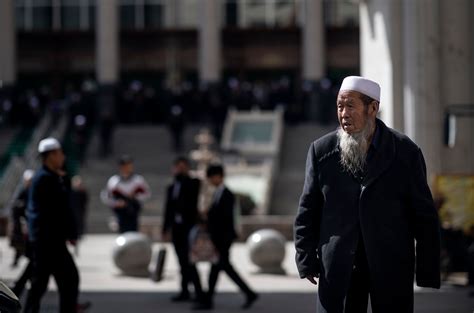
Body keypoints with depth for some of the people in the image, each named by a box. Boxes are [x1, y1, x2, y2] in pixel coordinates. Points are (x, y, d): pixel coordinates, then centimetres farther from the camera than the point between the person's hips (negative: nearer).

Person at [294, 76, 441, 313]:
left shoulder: (406, 152, 0)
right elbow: (307, 211, 8)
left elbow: (424, 214, 2)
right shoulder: (321, 151, 4)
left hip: (392, 266, -1)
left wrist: (427, 272, -2)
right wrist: (306, 261, 2)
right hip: (338, 267, 1)